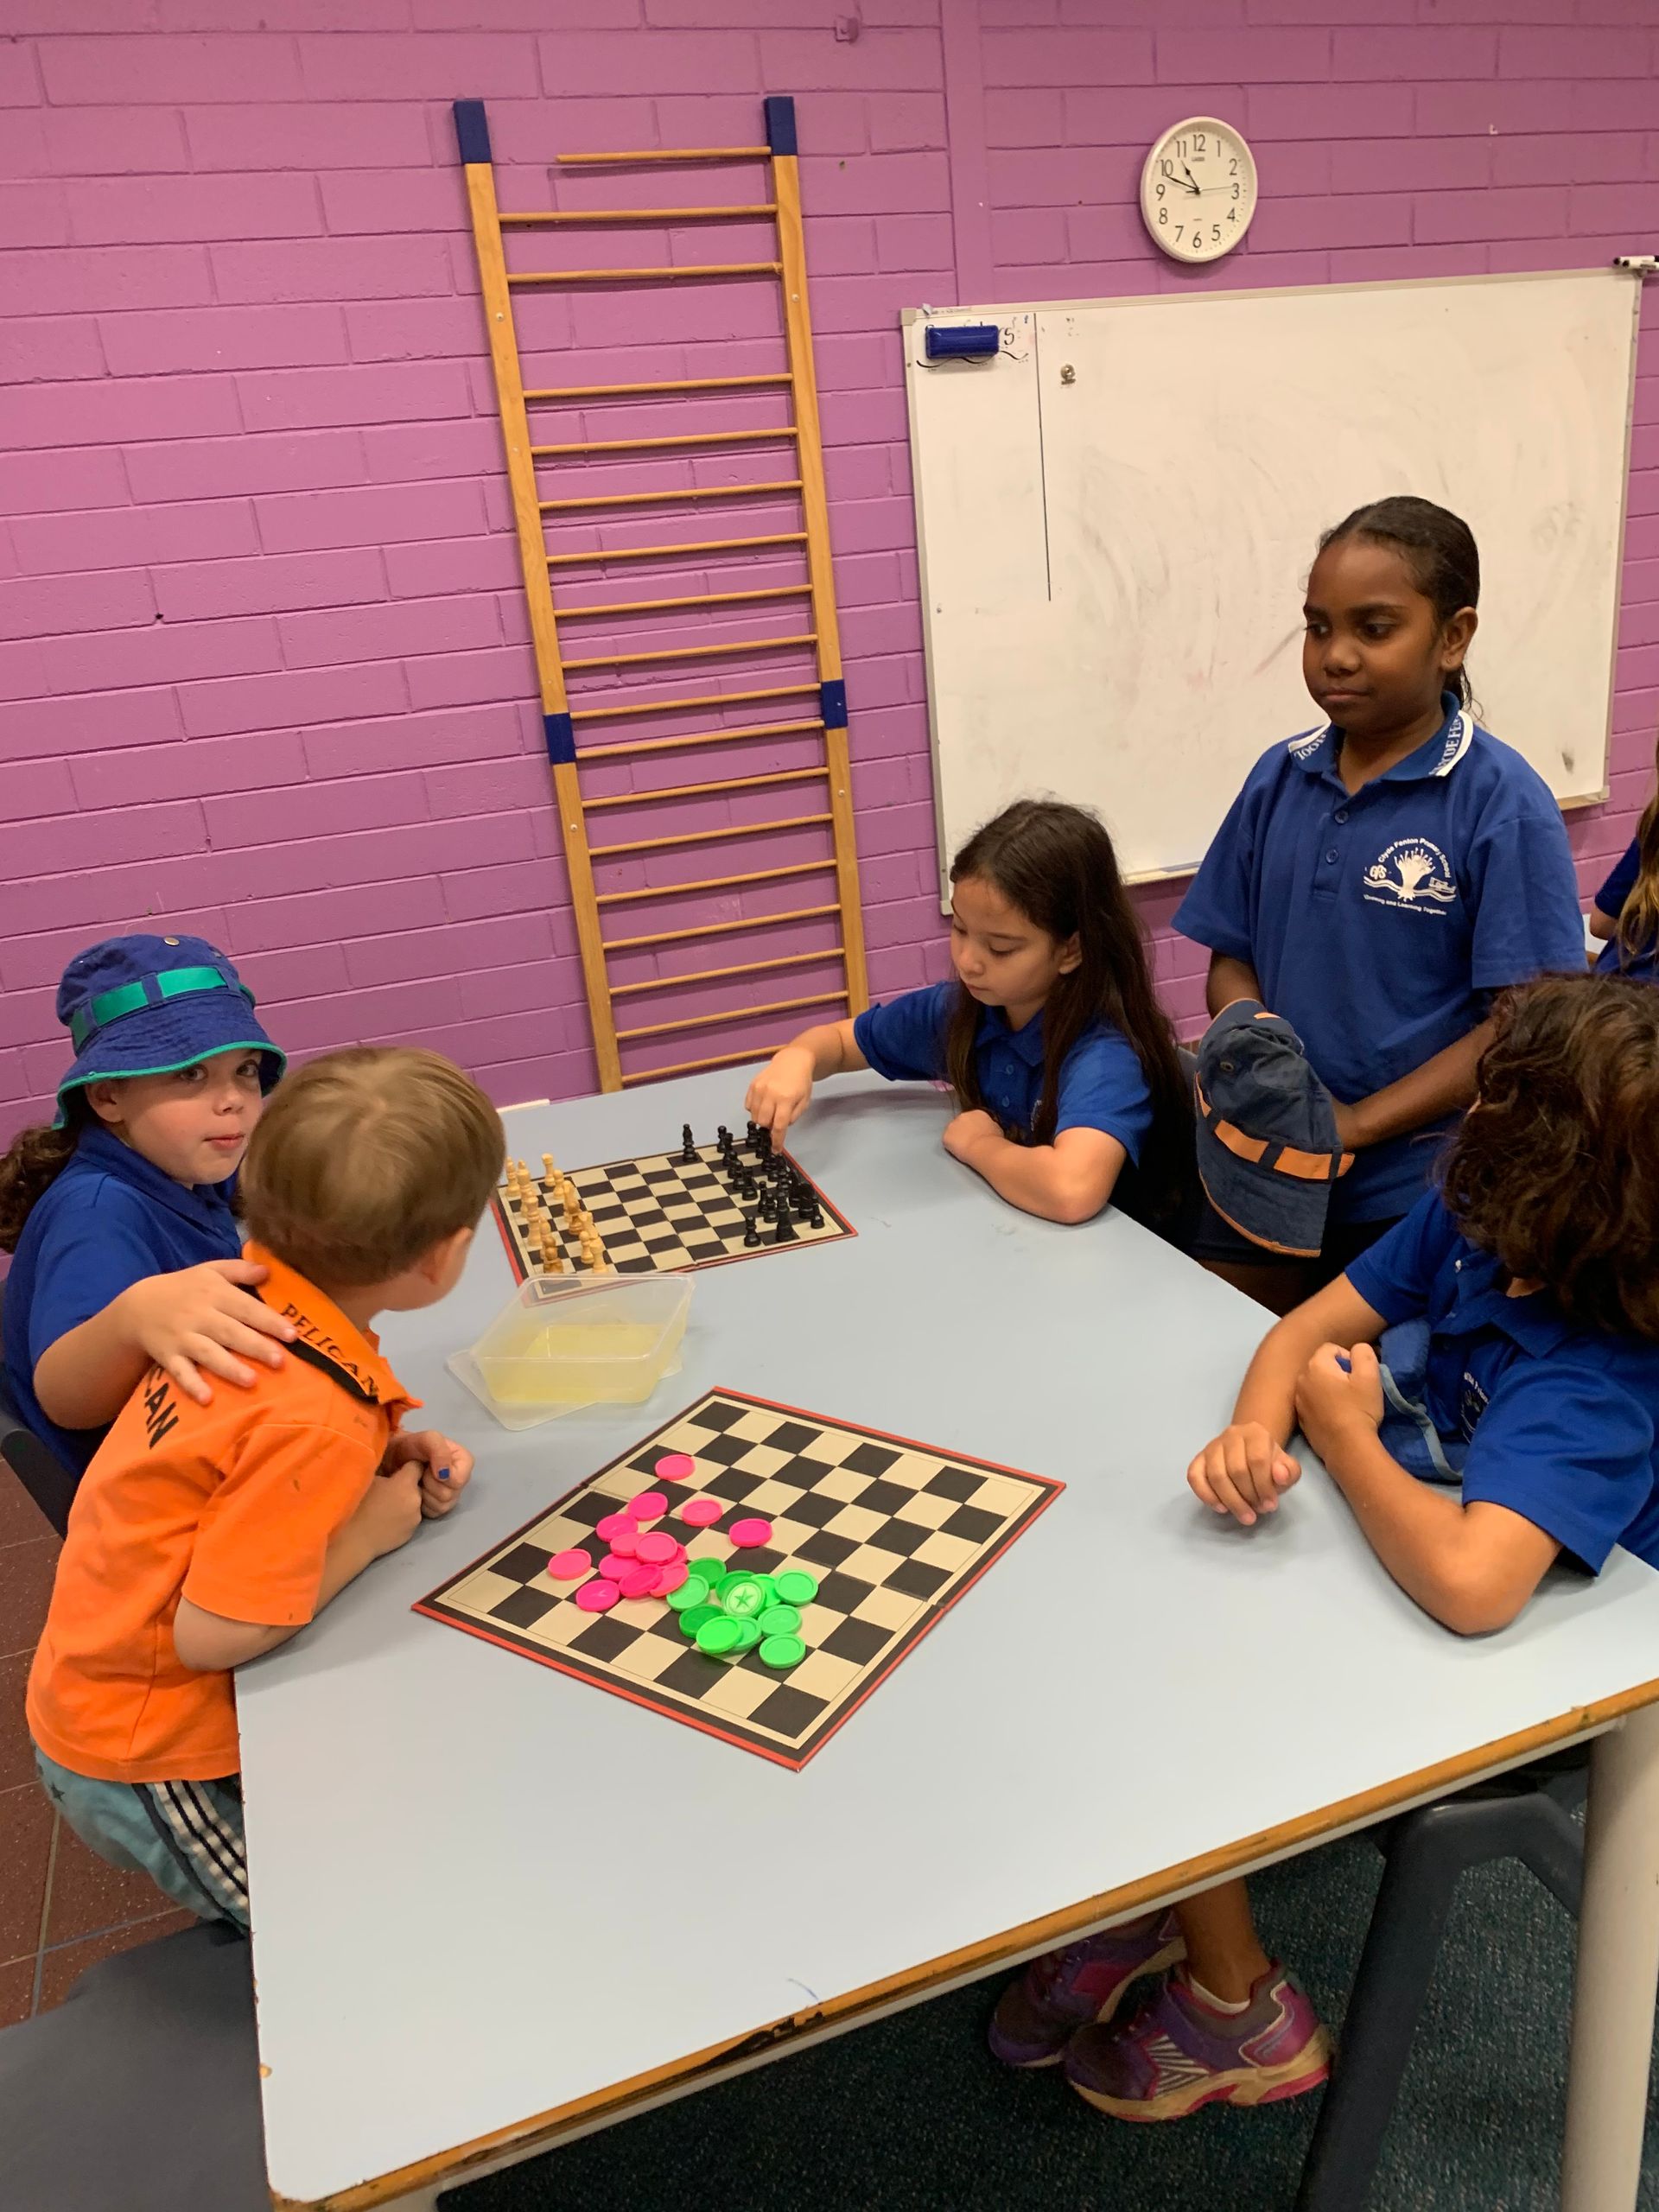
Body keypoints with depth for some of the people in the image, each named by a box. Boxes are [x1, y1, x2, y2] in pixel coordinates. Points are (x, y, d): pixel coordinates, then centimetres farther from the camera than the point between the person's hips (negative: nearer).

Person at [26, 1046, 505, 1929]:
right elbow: (211, 1635, -28)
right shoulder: (314, 1420, -36)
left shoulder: (254, 1289, -13)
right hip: (144, 1763, -7)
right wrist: (368, 1533, -17)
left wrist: (384, 1459, -7)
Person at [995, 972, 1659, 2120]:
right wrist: (1255, 1432, -28)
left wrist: (1345, 1432, -29)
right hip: (1366, 1551, 7)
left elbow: (1468, 1583, -48)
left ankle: (1239, 2012, 15)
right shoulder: (1466, 1218, -13)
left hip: (1470, 1675, -6)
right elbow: (1308, 1331, -5)